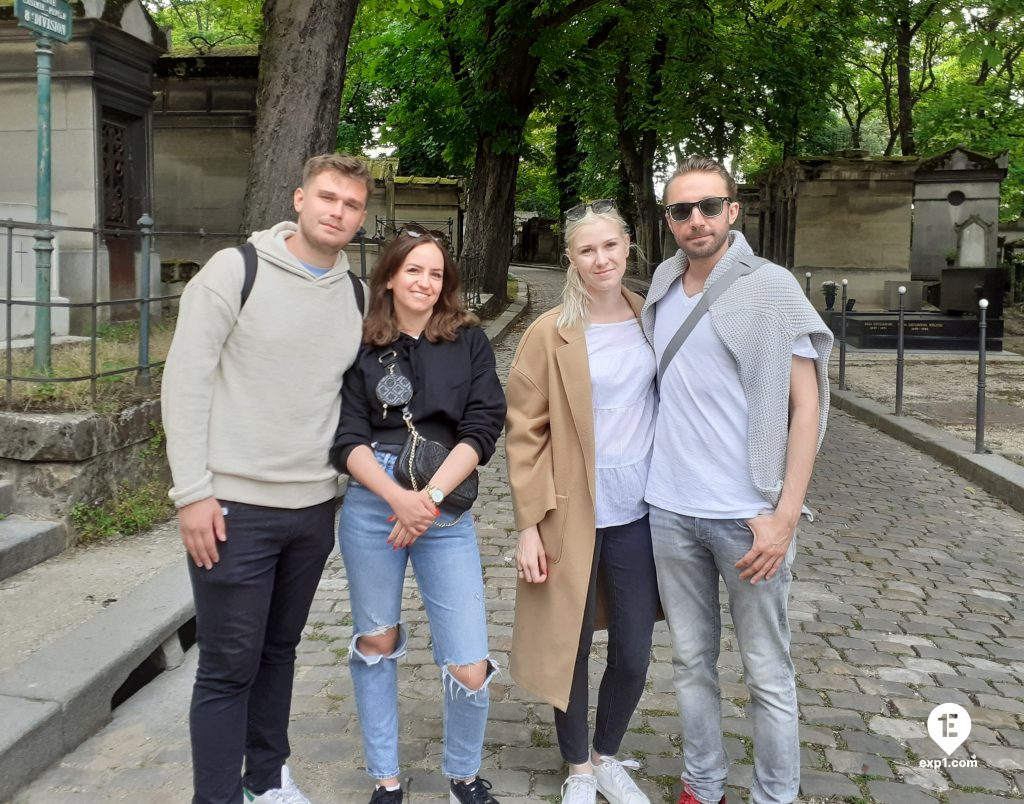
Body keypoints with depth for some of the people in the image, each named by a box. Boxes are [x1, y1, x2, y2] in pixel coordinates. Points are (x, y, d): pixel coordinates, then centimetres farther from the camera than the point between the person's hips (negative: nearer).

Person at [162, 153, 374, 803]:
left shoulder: (356, 294, 7)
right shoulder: (236, 270, -8)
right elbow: (185, 380, -10)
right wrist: (193, 492, -14)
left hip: (314, 506, 5)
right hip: (234, 506, -5)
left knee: (279, 651, 18)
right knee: (229, 666, 1)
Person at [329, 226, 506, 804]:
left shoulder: (469, 341, 6)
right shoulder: (363, 348, 6)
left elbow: (483, 427, -3)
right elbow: (348, 438, -2)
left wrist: (430, 497, -14)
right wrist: (398, 498, -17)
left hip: (446, 512, 0)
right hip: (372, 503, 1)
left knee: (470, 670, -3)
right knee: (377, 644, 12)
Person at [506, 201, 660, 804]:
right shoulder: (551, 334, -7)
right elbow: (526, 433, -6)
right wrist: (531, 524, -10)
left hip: (639, 512, 3)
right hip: (573, 516, -3)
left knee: (634, 653, 10)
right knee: (571, 648, 10)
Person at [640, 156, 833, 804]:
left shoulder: (771, 288, -7)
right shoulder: (661, 293, 8)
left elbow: (806, 405, -8)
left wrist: (785, 517, -14)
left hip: (748, 516, -4)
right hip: (671, 511, 5)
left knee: (768, 673, 6)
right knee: (692, 660, 15)